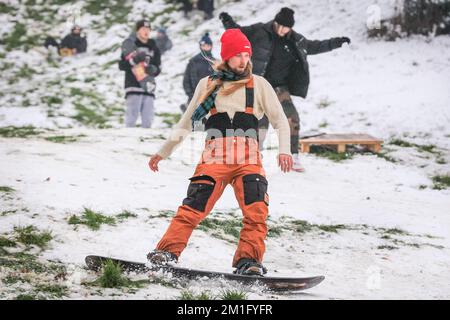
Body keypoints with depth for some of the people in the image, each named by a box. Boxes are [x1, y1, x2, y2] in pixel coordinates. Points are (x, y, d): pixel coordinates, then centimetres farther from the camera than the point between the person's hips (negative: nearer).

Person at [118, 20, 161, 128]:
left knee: (148, 118, 2)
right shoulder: (130, 46, 5)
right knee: (132, 115, -10)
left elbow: (158, 69, 14)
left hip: (148, 88, 4)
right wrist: (133, 61, -17)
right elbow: (121, 65, 0)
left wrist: (152, 69, -9)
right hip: (133, 86, -4)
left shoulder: (154, 48, 16)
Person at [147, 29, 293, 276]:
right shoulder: (207, 85, 15)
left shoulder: (259, 84, 13)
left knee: (256, 210, -20)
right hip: (214, 156, 0)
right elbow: (186, 123, 23)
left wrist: (284, 150, -8)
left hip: (248, 158, 0)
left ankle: (248, 261, -19)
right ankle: (169, 251, -19)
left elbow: (280, 121, 10)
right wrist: (163, 152, 21)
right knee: (194, 206, -18)